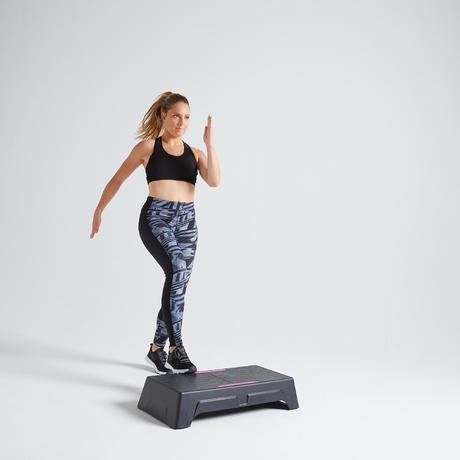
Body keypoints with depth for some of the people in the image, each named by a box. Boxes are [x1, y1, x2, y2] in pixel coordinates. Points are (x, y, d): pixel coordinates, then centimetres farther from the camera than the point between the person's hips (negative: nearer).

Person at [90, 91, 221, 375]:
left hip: (187, 221, 4)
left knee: (177, 283, 8)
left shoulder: (194, 153, 15)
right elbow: (118, 179, 16)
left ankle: (157, 349, 28)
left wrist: (209, 143, -9)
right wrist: (99, 210, 20)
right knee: (178, 270, -30)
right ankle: (176, 349, -29)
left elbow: (214, 181, -3)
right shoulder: (148, 146, 8)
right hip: (157, 217, -4)